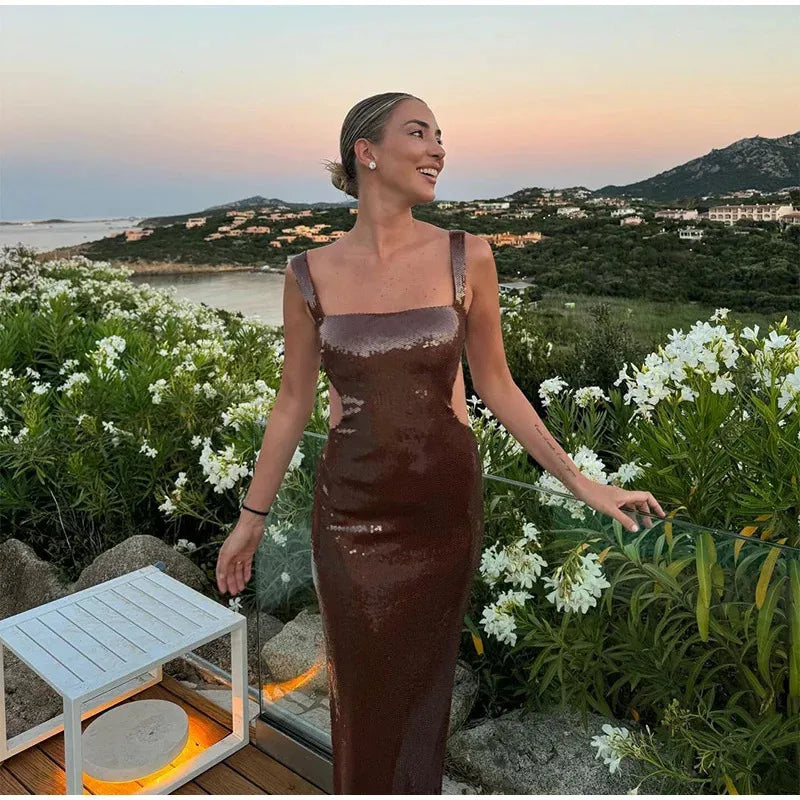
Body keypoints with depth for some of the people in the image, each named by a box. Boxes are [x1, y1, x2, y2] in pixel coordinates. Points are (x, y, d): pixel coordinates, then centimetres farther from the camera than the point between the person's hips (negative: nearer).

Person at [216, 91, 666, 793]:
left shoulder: (467, 257, -6)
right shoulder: (310, 274, -5)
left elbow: (495, 384, 1)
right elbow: (294, 401, 3)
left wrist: (582, 482, -1)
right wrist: (252, 516, 7)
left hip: (444, 503, 0)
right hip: (351, 507, 0)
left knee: (423, 681, 15)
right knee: (363, 689, 13)